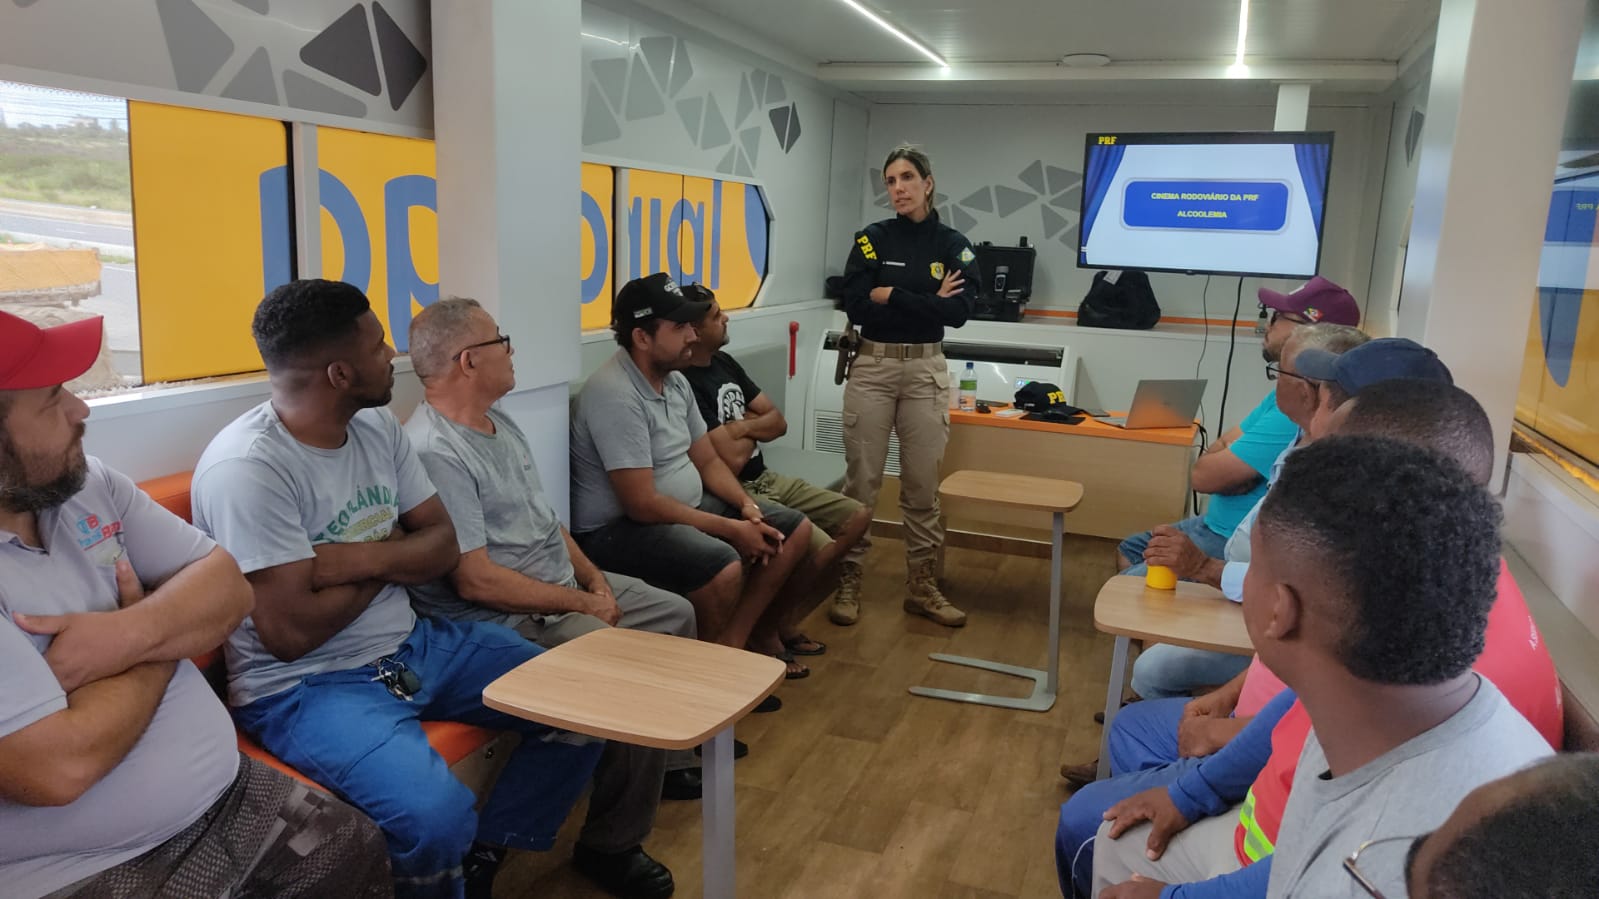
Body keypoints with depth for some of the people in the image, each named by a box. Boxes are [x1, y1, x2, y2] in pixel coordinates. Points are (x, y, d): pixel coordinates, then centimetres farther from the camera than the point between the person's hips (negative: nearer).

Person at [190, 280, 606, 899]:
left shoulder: (378, 427, 3)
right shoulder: (247, 467, -21)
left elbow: (444, 547, 4)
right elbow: (291, 633, -24)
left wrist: (363, 557, -17)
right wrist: (393, 559, -8)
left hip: (410, 644, 8)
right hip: (305, 685, -8)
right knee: (437, 814, -33)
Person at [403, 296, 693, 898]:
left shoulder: (499, 420, 8)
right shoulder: (435, 453, -25)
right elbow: (477, 581, -27)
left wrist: (595, 580, 2)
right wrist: (583, 604, -19)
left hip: (567, 586, 11)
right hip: (506, 619, -11)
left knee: (675, 614, 16)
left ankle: (658, 757, 32)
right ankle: (612, 845, -6)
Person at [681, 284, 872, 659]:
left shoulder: (724, 362, 9)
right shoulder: (685, 384, -20)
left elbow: (778, 422, 11)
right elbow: (732, 460, -25)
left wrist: (742, 425, -10)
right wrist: (755, 430, -3)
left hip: (769, 480, 10)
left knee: (858, 517, 7)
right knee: (823, 550, -24)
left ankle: (786, 623, 10)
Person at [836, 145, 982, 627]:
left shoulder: (953, 244, 3)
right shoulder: (872, 238, 1)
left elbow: (958, 311, -11)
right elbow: (855, 304, -12)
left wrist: (890, 295, -13)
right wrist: (928, 301, -11)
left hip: (926, 370, 1)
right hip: (872, 367, -1)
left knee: (922, 484, 7)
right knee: (861, 481, 2)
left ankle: (923, 586, 18)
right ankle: (848, 581, 12)